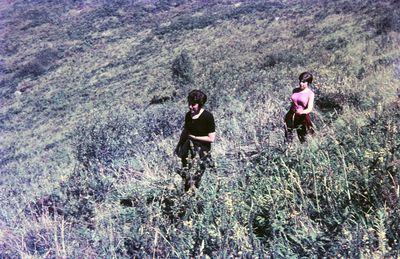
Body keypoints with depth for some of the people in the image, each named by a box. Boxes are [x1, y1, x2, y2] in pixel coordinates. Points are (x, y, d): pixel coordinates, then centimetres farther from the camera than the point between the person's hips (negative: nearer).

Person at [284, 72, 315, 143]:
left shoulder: (310, 94, -8)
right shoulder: (295, 90, 7)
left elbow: (309, 109, -16)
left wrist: (302, 112, -37)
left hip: (302, 118, -4)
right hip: (292, 117, 5)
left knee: (302, 139, 3)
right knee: (288, 138, 6)